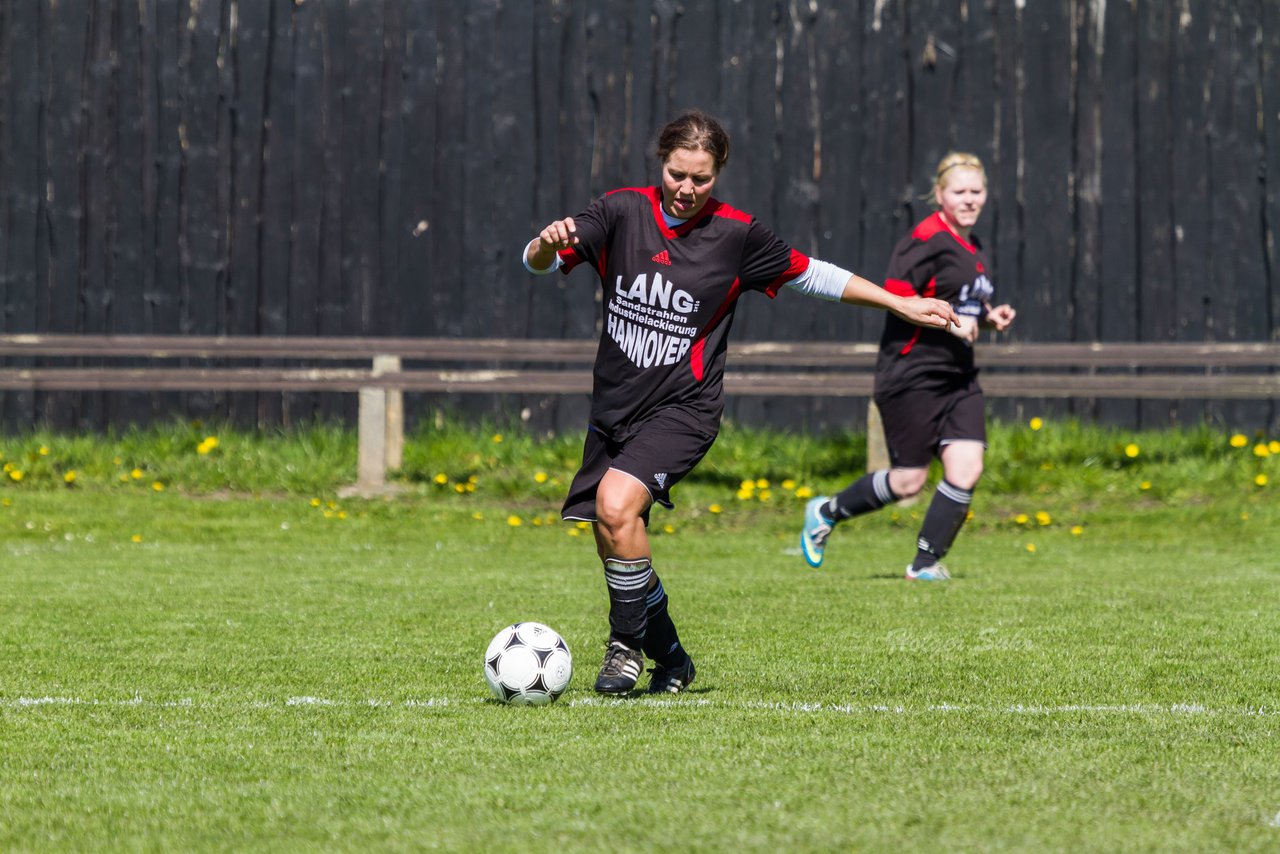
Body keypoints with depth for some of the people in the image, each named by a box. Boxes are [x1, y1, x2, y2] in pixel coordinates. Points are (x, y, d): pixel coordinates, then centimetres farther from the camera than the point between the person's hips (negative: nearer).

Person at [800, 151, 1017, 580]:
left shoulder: (972, 248, 16)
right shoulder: (927, 240, -13)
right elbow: (894, 297, -21)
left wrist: (987, 317, 10)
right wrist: (950, 323, -24)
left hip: (958, 376, 8)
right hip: (911, 377, -8)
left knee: (967, 468, -7)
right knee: (909, 481, -2)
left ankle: (926, 562, 4)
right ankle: (826, 512, 22)